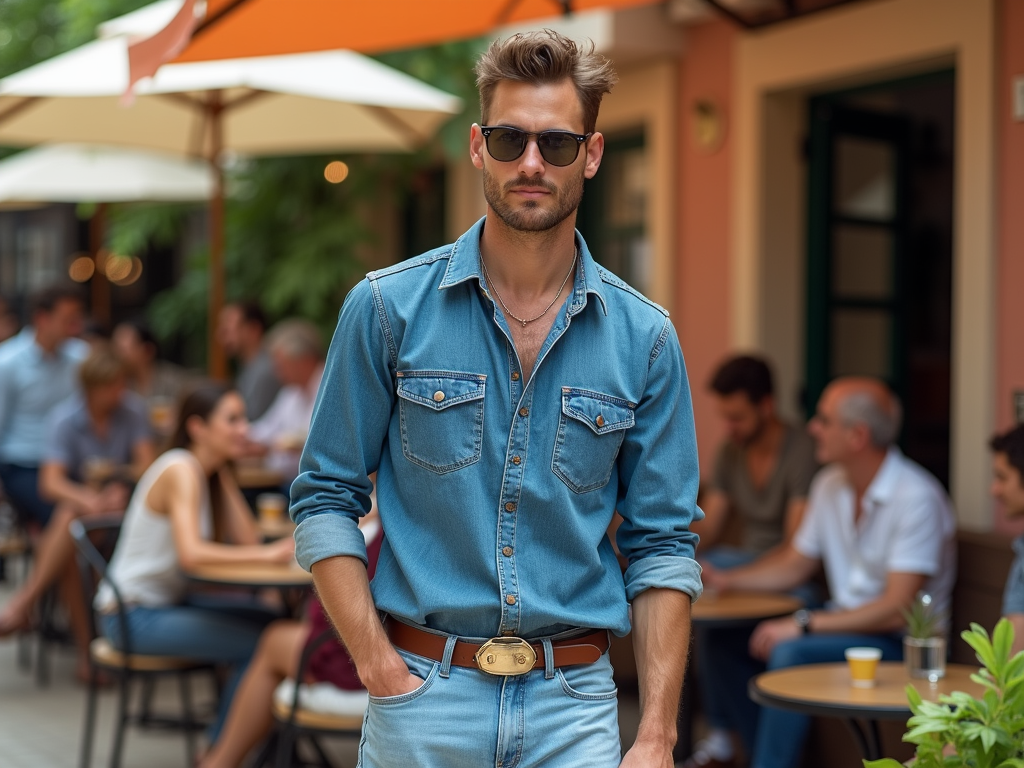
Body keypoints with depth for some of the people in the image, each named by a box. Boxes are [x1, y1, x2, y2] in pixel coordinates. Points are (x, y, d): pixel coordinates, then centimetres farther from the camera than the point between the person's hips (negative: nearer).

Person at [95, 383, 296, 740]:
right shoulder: (181, 470, -18)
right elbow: (191, 553, -32)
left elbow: (246, 539, -1)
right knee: (258, 643, -16)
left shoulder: (210, 472, 9)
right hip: (134, 616, -9)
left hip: (169, 601, 9)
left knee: (270, 620, 7)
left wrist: (225, 474, -2)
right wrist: (269, 554, -32)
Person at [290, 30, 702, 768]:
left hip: (575, 705, 1)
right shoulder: (387, 307, -2)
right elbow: (327, 497, 0)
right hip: (423, 689, -1)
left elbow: (662, 545, 3)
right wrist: (382, 672, -9)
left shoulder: (645, 338, 1)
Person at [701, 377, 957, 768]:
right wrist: (724, 579, 4)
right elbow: (794, 564, 18)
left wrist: (804, 625, -26)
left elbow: (897, 609, -24)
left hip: (901, 640, -8)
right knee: (725, 642, -3)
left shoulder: (917, 497, -21)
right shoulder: (830, 485, 5)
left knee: (790, 653, -31)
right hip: (845, 622, 8)